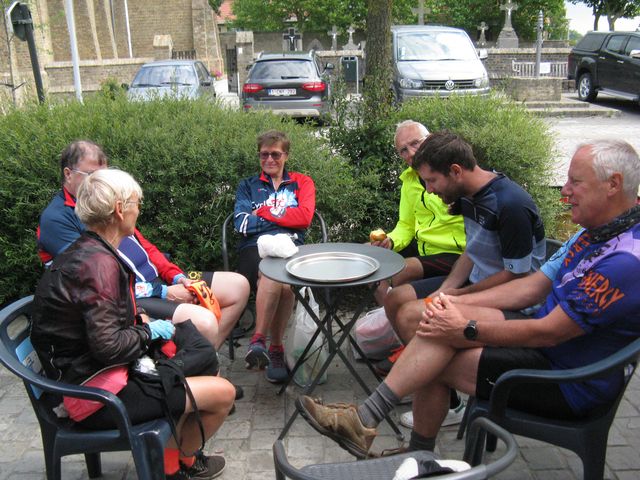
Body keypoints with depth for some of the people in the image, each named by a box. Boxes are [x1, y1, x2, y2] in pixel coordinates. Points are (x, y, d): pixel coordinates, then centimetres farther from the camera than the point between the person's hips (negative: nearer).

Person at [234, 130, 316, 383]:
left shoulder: (302, 182, 23)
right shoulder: (248, 186, 24)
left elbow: (304, 217, 2)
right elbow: (242, 224, 5)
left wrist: (263, 212, 5)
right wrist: (282, 215, 4)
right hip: (255, 248, 0)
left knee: (281, 279, -36)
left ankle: (259, 341, -20)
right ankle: (276, 348, -27)